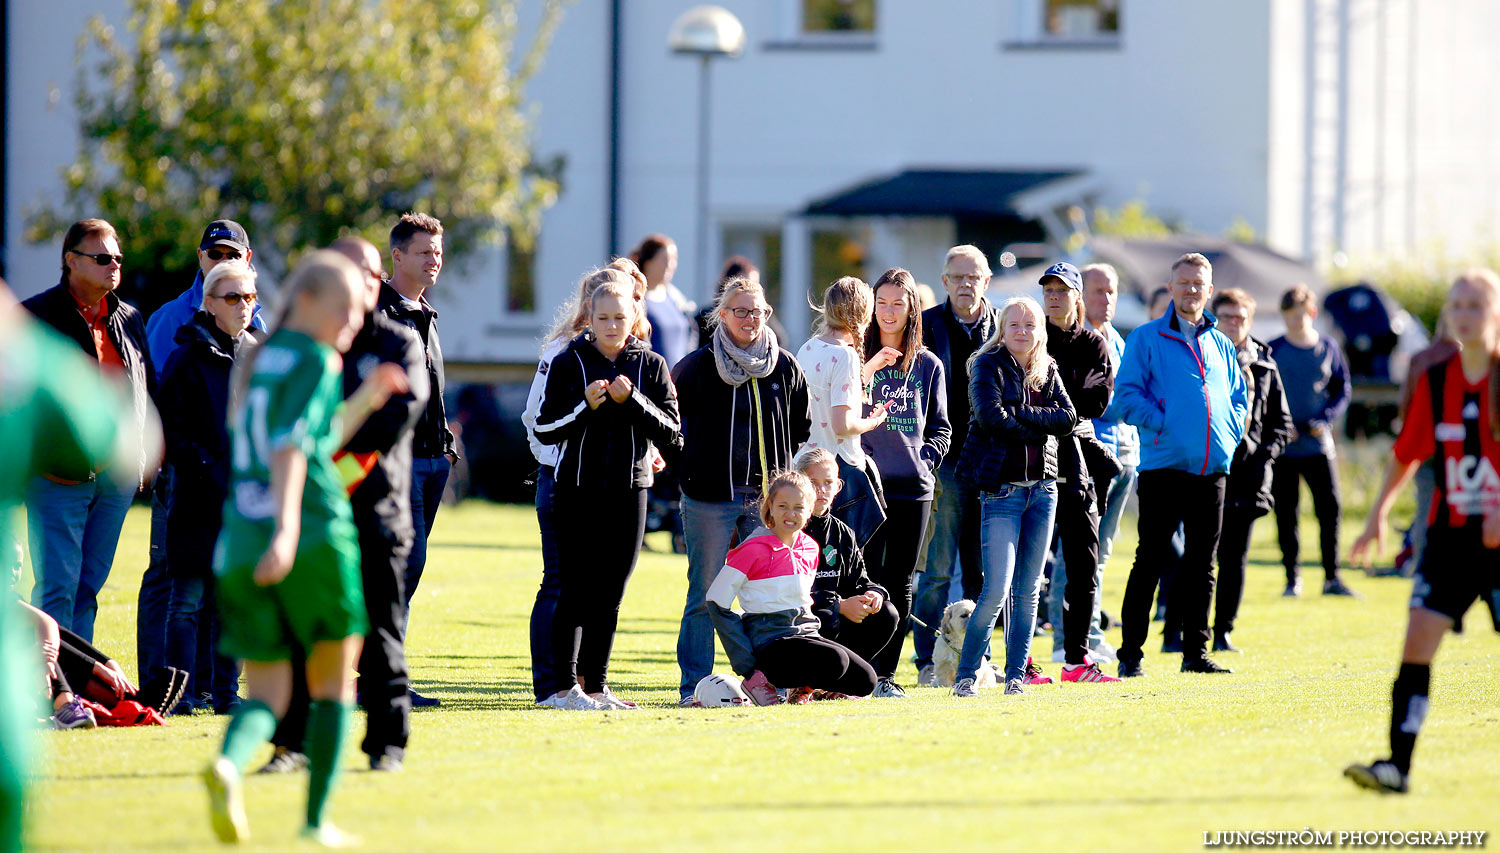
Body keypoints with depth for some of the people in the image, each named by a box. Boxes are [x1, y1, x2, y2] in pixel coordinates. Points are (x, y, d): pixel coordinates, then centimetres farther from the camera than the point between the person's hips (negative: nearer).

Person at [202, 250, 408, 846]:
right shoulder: (315, 361, -5)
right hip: (315, 537, -6)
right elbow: (292, 446, -19)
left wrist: (364, 401, 30)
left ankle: (230, 763, -28)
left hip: (241, 545, 6)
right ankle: (317, 819, 8)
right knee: (333, 683, 11)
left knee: (267, 691, 4)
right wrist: (288, 528, -29)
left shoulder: (258, 362, 20)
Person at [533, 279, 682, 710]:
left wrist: (632, 400, -13)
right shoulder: (569, 363, 1)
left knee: (610, 593, 5)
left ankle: (594, 683, 12)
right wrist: (586, 405, -15)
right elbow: (545, 429, -1)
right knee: (577, 590, -6)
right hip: (579, 489, -2)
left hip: (629, 490, 2)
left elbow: (671, 431, 0)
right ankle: (564, 686, -5)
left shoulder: (651, 365, 6)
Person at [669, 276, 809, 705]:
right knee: (705, 595, 0)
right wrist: (684, 468, 4)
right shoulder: (698, 367, -2)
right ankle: (693, 684, 5)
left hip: (766, 497, 3)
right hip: (709, 498, -3)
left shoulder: (785, 368, 6)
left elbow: (802, 430, 16)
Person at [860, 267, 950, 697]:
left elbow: (940, 427, 15)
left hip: (914, 487, 3)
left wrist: (926, 459, 0)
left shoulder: (928, 365, 11)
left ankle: (887, 674, 10)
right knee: (868, 580, -8)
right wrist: (858, 463, -11)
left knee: (900, 583, 5)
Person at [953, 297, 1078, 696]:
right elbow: (992, 416, -16)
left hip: (1042, 487, 5)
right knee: (997, 589, -12)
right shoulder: (988, 365, 0)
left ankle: (1017, 675, 11)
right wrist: (1040, 429, -6)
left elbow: (1068, 419, 0)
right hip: (1002, 488, -5)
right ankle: (966, 675, -2)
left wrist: (1021, 414, -11)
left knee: (1027, 591, 6)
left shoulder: (1047, 371, 14)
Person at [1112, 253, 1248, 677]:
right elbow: (1126, 394, -5)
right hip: (1163, 465, -5)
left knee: (1202, 564, 8)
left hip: (1212, 468, 5)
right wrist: (1163, 424, -14)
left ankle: (1196, 652, 15)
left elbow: (1238, 398, 22)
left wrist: (1231, 435, 5)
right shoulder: (1147, 339, 2)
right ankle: (1130, 654, 0)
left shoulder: (1221, 344, 16)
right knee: (1150, 561, -4)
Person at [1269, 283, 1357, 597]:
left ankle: (1332, 577, 6)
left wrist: (1325, 419, -8)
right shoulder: (1272, 351, 2)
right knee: (1286, 514, 1)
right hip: (1282, 447, -1)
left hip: (1318, 444, 1)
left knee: (1330, 508, -3)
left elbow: (1342, 391, 10)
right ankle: (1292, 578, 10)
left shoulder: (1329, 349, 6)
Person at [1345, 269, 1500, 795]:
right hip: (1450, 534, 3)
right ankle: (1397, 765, -12)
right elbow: (1407, 454, 16)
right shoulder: (1435, 381, 5)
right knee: (1418, 638, -9)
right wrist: (1378, 514, 17)